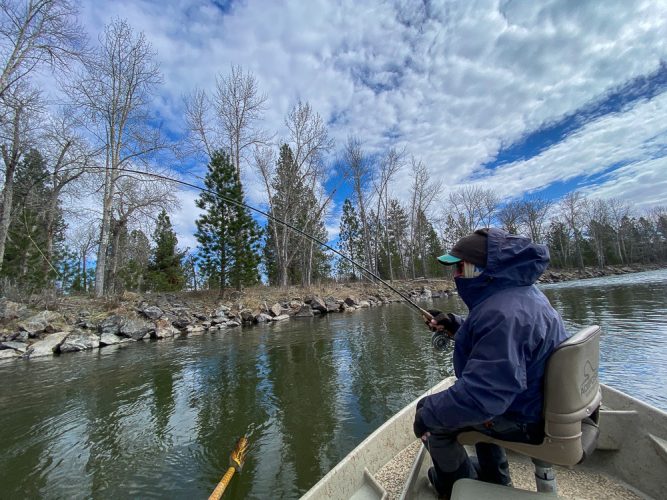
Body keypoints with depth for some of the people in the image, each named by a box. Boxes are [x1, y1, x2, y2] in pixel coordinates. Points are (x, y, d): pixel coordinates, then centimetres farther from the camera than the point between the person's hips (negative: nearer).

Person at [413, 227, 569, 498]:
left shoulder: (503, 313, -34)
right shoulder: (522, 290, -1)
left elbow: (481, 394, -35)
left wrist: (428, 413, -23)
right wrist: (454, 325, 4)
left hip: (523, 419, -9)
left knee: (428, 410, 2)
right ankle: (495, 477, 43)